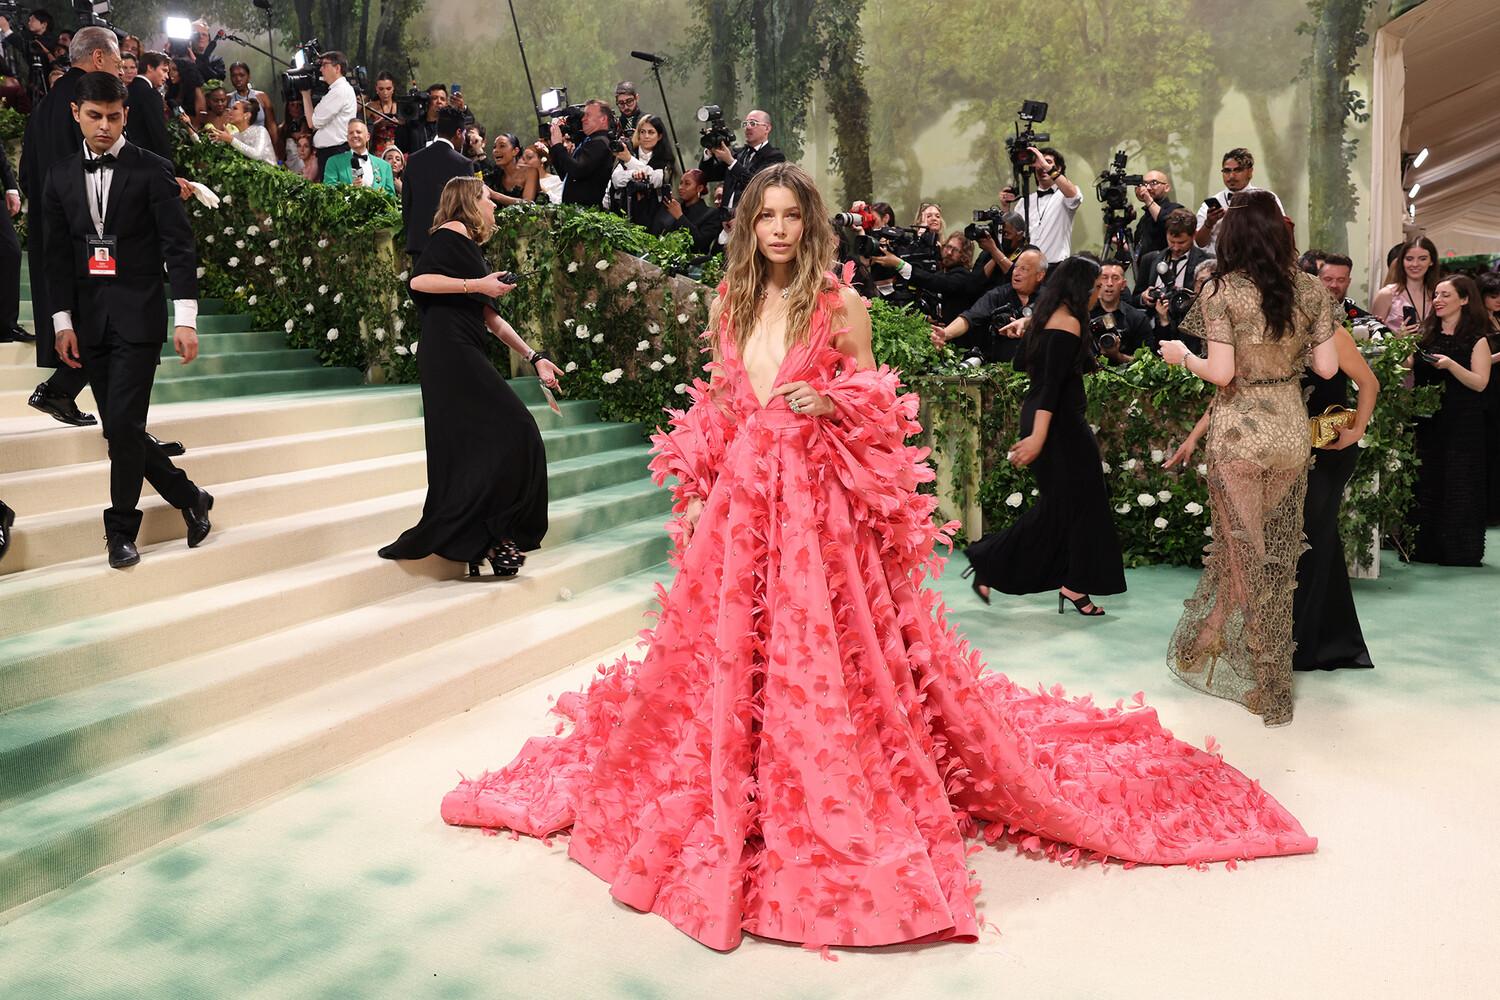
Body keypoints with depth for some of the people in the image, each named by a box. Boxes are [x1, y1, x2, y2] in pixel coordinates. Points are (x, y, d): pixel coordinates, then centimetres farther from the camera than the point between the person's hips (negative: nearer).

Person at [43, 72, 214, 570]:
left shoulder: (151, 170, -1)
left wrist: (186, 319, -11)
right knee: (119, 430, 5)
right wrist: (63, 322, 5)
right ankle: (189, 498, 22)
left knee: (124, 424, -9)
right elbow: (58, 255, 12)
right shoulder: (61, 176, 11)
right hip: (89, 319, 5)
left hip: (139, 314, -5)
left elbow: (178, 246, -5)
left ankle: (121, 530, 4)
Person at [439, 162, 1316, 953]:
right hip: (739, 501, 4)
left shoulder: (843, 306, -1)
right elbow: (713, 412, 15)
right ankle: (729, 807, 28)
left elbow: (876, 413, 1)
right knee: (726, 657, 9)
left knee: (825, 663, -2)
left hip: (821, 504, -4)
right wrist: (696, 495, 9)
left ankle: (844, 818, 14)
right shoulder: (731, 304, 11)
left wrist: (831, 403, -18)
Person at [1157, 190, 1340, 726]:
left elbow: (1221, 372, -15)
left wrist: (1183, 356, 3)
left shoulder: (1222, 291, -10)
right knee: (1279, 553, 14)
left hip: (1237, 431, -3)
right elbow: (1327, 366, 1)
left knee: (1243, 552, 9)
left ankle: (1266, 684, 19)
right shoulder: (1311, 289, 0)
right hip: (1291, 427, 3)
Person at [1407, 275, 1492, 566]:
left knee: (1459, 485, -2)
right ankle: (1426, 548, 14)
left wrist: (1450, 365, -23)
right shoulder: (1427, 335, 11)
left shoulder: (1477, 339, -2)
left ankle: (1460, 550, 8)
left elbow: (1480, 383, -10)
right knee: (1425, 483, 5)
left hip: (1462, 424, -4)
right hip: (1427, 422, 4)